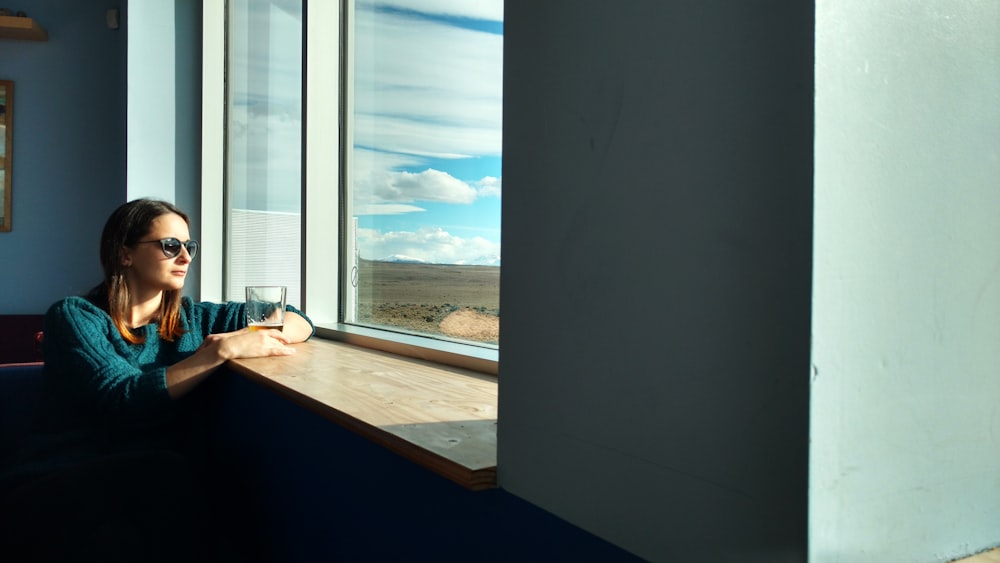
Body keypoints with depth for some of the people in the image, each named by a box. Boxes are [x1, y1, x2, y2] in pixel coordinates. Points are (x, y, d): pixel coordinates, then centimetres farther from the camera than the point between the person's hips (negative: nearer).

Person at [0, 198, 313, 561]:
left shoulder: (188, 317, 13)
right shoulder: (74, 316, 0)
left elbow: (298, 322, 14)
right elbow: (125, 401, -18)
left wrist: (253, 339, -7)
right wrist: (222, 351, -21)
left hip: (151, 487, 4)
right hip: (53, 494, -3)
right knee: (168, 472, -35)